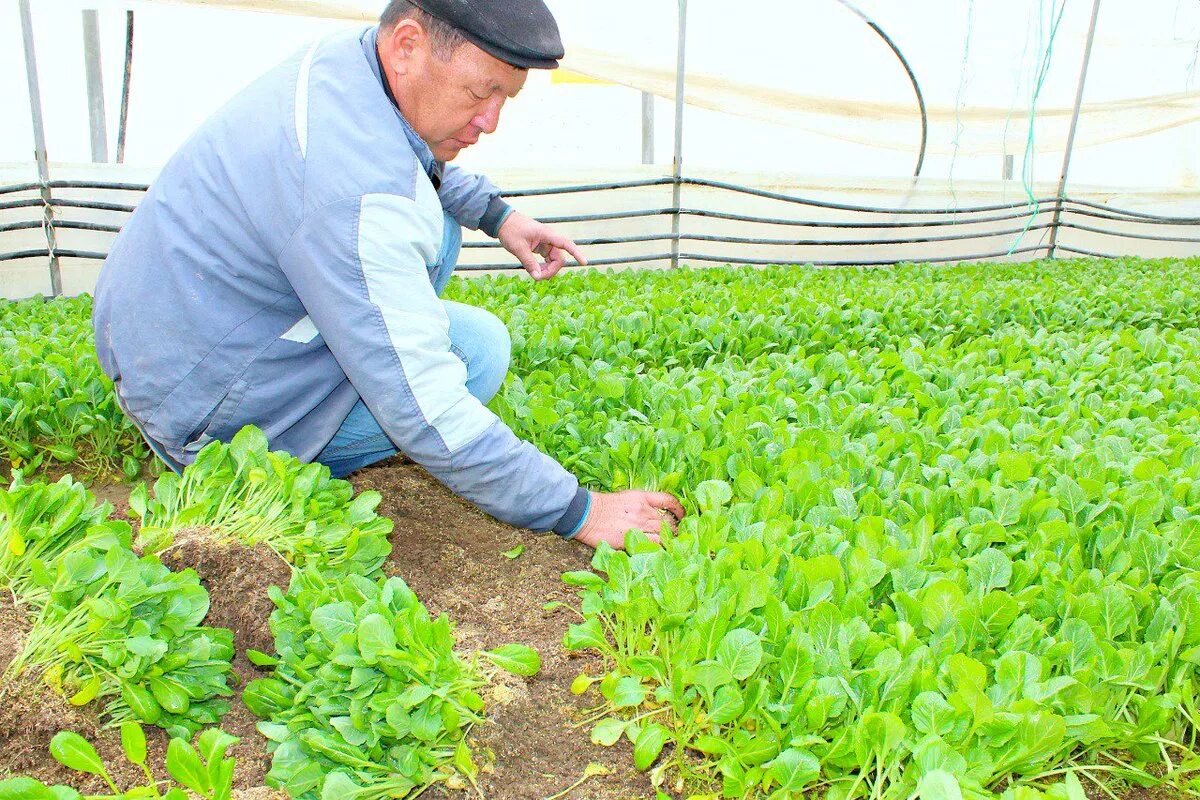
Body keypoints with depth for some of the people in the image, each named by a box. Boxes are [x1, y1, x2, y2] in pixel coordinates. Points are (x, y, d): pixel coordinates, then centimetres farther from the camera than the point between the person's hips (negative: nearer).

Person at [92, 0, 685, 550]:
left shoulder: (344, 57, -7)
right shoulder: (354, 192, -35)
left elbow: (421, 161, 19)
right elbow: (430, 415, -32)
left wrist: (497, 214, 7)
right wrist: (579, 512, -24)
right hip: (204, 407, -8)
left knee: (435, 224, 7)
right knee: (478, 348, -15)